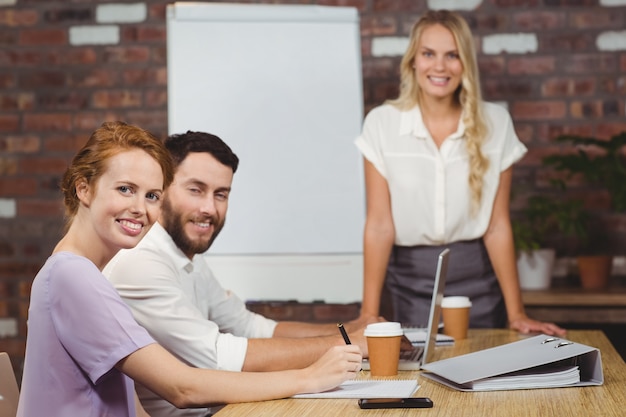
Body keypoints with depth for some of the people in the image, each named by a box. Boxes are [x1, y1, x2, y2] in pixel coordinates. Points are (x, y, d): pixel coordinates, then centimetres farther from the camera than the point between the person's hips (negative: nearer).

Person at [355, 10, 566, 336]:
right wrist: (369, 315, -12)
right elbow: (379, 224, -8)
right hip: (410, 278, 0)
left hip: (477, 276, 1)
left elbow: (498, 225, -3)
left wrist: (516, 313, -4)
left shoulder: (495, 123, -3)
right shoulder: (382, 123, -6)